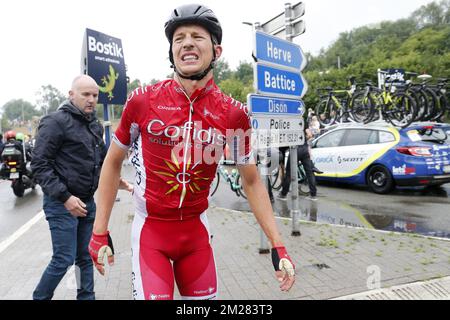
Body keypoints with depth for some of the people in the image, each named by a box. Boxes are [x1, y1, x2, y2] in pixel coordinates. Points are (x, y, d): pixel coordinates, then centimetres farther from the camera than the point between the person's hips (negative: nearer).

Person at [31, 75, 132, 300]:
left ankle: (87, 297, 27)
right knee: (64, 260, -1)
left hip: (87, 201, 7)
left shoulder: (95, 125, 14)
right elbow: (40, 164, -15)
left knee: (86, 257, 13)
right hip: (62, 203, -7)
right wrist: (65, 197, -20)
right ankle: (39, 297, 22)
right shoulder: (56, 121, -10)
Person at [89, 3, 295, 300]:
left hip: (196, 232, 2)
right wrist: (100, 233, 1)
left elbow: (252, 181, 0)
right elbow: (113, 162, 1)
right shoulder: (142, 100, -12)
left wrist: (278, 246, -2)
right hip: (150, 232, -1)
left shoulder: (234, 113, -9)